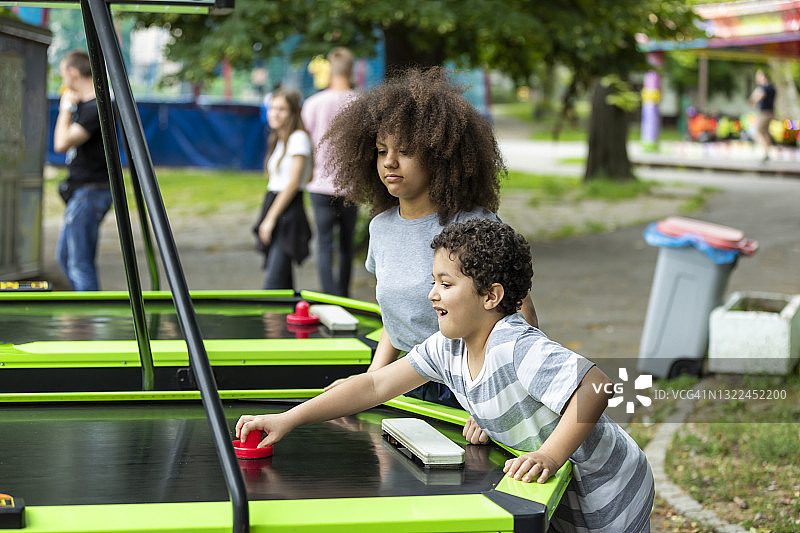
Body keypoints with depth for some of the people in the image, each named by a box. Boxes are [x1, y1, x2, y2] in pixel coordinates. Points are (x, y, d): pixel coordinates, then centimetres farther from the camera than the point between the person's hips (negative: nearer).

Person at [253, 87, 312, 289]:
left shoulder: (298, 138, -9)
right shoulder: (277, 140, 17)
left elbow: (293, 183, -14)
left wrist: (270, 218, -14)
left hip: (288, 212, -9)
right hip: (273, 206, 9)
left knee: (273, 282, -14)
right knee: (283, 281, 10)